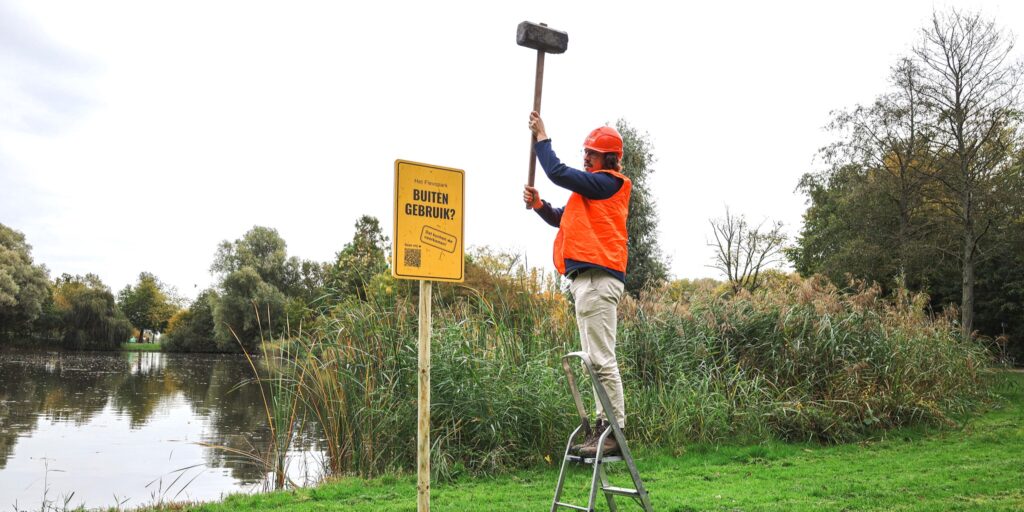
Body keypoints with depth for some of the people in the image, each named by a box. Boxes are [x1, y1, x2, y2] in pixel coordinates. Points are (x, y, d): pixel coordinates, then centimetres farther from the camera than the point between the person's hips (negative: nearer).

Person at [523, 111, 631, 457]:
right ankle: (605, 428, 17)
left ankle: (614, 432, -9)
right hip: (588, 277, 11)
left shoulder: (607, 182, -6)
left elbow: (558, 173, -13)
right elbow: (561, 219, 26)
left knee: (601, 360, -12)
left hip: (597, 278, -11)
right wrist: (539, 205, 7)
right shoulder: (594, 187, 24)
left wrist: (541, 138, 0)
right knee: (598, 360, 12)